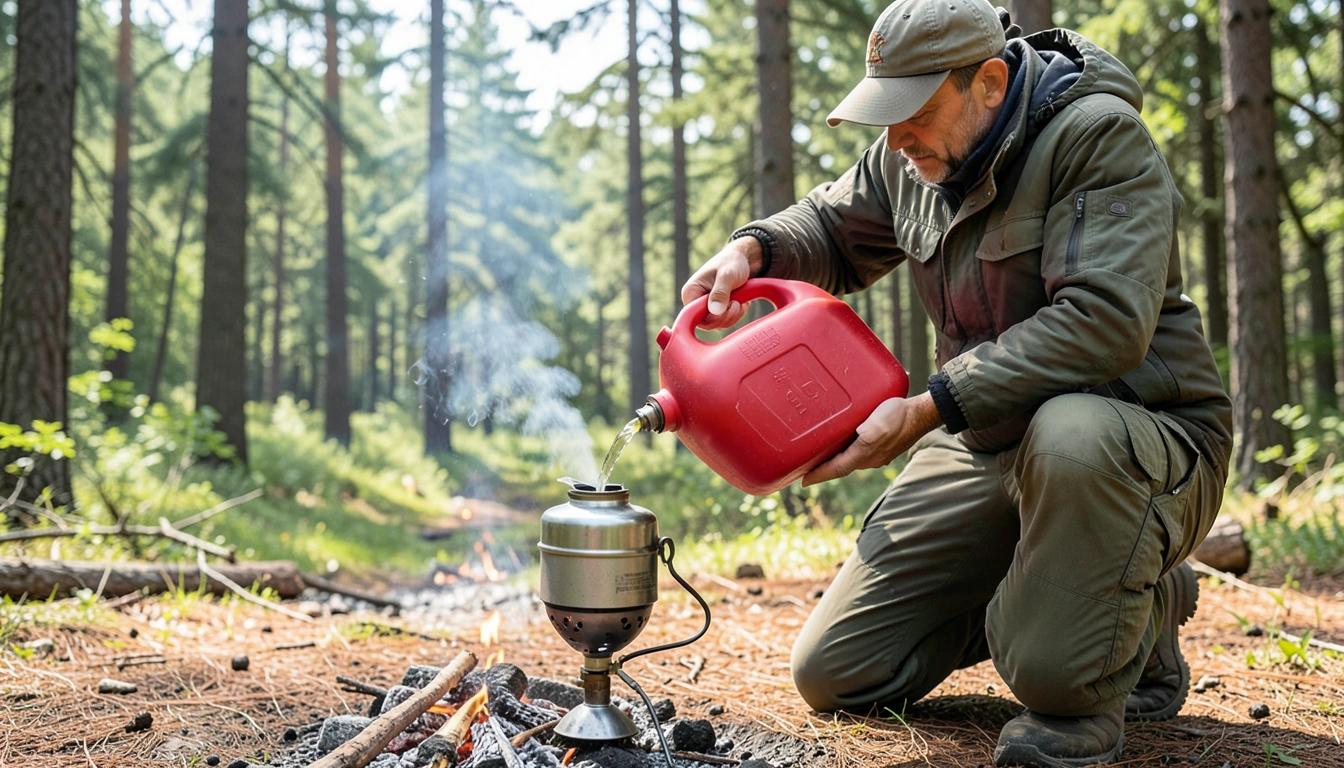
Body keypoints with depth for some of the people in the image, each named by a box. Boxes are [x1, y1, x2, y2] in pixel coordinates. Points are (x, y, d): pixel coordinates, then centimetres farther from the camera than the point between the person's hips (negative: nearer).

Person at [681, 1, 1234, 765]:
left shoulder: (1100, 136, -19)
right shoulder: (913, 157, 3)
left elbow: (1102, 321, -31)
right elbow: (835, 229, 21)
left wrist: (926, 410, -33)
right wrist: (752, 249, -2)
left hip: (1146, 437, -6)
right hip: (986, 448, 7)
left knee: (1070, 435, -45)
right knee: (836, 675, 1)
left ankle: (1083, 689, -16)